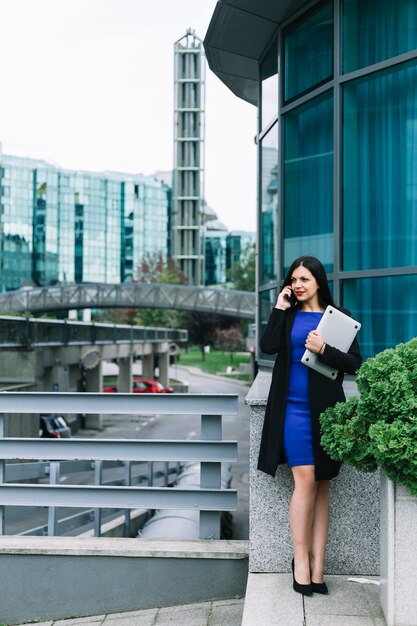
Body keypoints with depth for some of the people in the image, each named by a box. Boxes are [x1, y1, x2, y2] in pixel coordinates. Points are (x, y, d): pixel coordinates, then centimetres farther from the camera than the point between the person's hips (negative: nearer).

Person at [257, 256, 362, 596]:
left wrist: (324, 349, -14)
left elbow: (355, 363, 1)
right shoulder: (287, 314, 10)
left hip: (325, 411, 1)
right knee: (305, 480, -11)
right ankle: (301, 560, -1)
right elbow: (268, 346, -8)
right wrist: (280, 308, -5)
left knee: (322, 487, 4)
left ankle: (317, 566, 7)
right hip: (294, 408, 0)